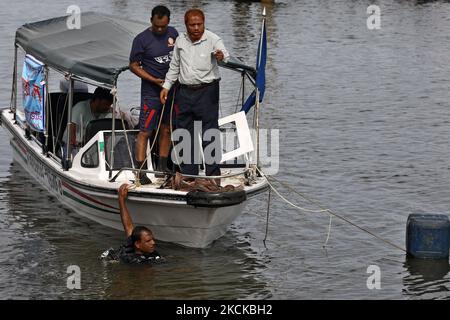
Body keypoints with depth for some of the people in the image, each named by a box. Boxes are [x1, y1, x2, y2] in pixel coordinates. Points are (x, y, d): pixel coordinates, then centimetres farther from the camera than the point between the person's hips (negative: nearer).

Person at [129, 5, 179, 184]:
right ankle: (141, 171, -7)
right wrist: (154, 80, -16)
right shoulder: (142, 39, -10)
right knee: (145, 132, -8)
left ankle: (162, 168, 22)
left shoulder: (173, 34, 6)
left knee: (166, 129, 12)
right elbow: (134, 66, -8)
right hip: (151, 92, -6)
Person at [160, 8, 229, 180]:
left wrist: (221, 56, -52)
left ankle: (213, 176, -1)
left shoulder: (213, 39, -10)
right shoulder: (180, 40, 6)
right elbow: (174, 66, 19)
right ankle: (188, 175, 22)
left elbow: (224, 54, -30)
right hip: (185, 92, 6)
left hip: (207, 91, -6)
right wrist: (166, 86, 15)